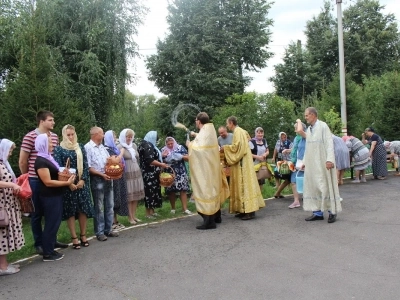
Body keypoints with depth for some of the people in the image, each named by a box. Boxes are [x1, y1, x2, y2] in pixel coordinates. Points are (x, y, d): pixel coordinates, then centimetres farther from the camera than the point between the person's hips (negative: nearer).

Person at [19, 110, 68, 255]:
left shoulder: (55, 137, 6)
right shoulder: (30, 137, -11)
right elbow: (22, 161, -6)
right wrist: (29, 178, 2)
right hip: (36, 181, -5)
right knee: (37, 213, 7)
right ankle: (39, 243, 19)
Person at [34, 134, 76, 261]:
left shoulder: (48, 158, 13)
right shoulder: (41, 161, -16)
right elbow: (48, 182, -21)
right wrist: (67, 182, -19)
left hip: (55, 196, 9)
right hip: (49, 197, -9)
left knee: (55, 223, 14)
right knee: (51, 224, -2)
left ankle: (50, 249, 24)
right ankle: (47, 254, 8)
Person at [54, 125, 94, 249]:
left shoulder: (80, 147, 9)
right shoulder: (59, 149, -1)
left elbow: (85, 165, 6)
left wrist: (82, 180, -7)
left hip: (82, 183, 3)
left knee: (83, 209, 4)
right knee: (70, 211, 3)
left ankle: (83, 235, 17)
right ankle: (74, 238, 11)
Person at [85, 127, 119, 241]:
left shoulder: (103, 147, 15)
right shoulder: (88, 147, -9)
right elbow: (88, 167, -15)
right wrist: (101, 174, -18)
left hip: (107, 179, 8)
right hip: (97, 180, -7)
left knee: (109, 206, 11)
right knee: (99, 207, 1)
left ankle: (108, 229, 21)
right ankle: (99, 232, 10)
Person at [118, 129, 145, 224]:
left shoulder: (134, 146, 13)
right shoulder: (120, 147, -7)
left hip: (137, 172, 6)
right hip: (127, 174, -6)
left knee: (136, 195, 8)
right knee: (129, 196, -2)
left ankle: (134, 215, 19)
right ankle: (130, 217, 8)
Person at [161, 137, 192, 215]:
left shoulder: (180, 148, 4)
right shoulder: (163, 150, 8)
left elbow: (188, 158, 3)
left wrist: (181, 157, -15)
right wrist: (162, 156, -12)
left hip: (181, 173, -1)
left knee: (183, 190, -7)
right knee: (171, 191, 2)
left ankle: (185, 208, -3)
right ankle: (173, 208, 17)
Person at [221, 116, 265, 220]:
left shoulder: (238, 131, -11)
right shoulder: (239, 131, 18)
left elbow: (237, 146, -21)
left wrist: (225, 148, -10)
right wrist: (227, 149, 18)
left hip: (242, 163, -10)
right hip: (242, 162, 10)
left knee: (244, 184, -9)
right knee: (243, 184, 9)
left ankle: (250, 211, -8)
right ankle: (246, 209, 12)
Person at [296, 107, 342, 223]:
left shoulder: (323, 126, -6)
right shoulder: (308, 129, 14)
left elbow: (329, 143, -13)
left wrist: (330, 159, -21)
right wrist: (304, 162, 16)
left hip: (323, 163, -7)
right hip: (311, 164, 7)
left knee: (326, 186, -1)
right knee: (313, 187, 6)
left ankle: (332, 212, 9)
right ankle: (318, 212, 13)